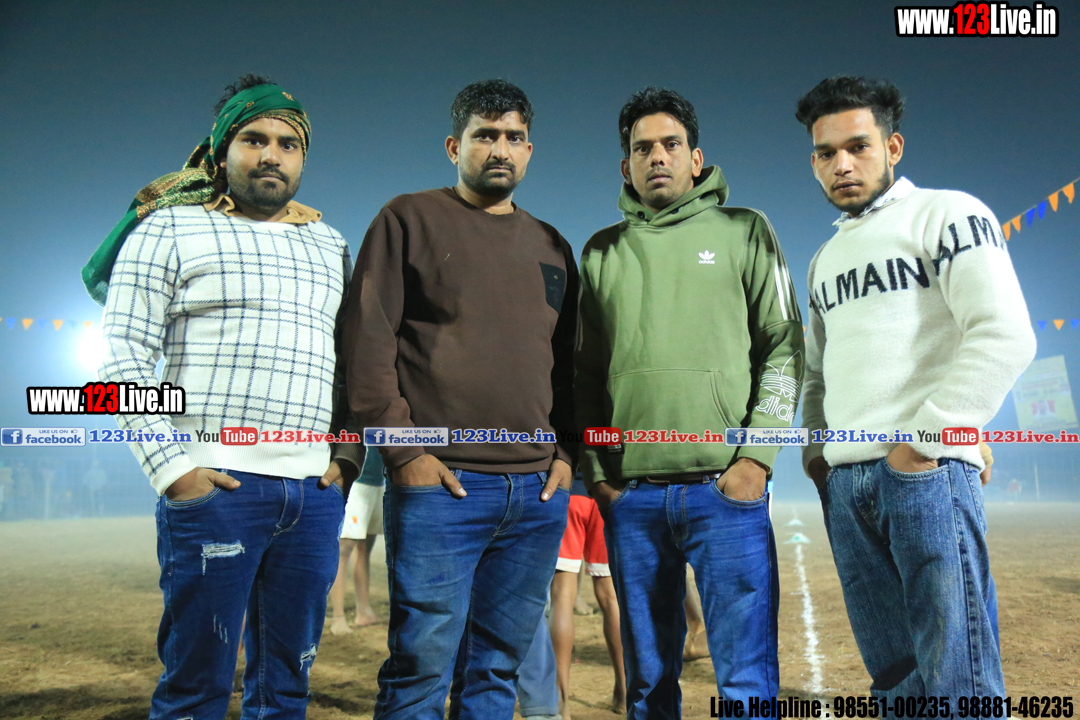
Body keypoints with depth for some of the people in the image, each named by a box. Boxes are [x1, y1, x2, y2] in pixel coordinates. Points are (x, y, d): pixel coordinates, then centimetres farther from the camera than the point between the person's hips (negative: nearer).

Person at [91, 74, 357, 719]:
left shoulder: (329, 244, 17)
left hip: (316, 492, 4)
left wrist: (350, 453, 6)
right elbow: (124, 359, -2)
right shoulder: (170, 229, 4)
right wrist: (171, 466, -11)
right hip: (213, 486, -4)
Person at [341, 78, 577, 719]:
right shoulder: (409, 219, 5)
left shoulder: (552, 247, 18)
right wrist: (403, 450, -10)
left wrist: (564, 451, 7)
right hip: (439, 483, -4)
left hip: (538, 492, 4)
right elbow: (368, 338, -3)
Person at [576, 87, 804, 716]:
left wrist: (756, 456, -7)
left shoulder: (744, 231, 9)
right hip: (630, 495, 3)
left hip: (726, 487, -2)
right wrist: (597, 471, 4)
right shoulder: (603, 250, 14)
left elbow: (784, 346, 3)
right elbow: (586, 373, 13)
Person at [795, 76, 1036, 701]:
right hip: (844, 484, 7)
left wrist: (920, 441, -15)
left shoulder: (948, 215, 0)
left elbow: (1005, 336, -13)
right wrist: (815, 447, 13)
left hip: (926, 471, -6)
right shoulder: (825, 260, 22)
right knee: (895, 677, 12)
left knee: (956, 681, -5)